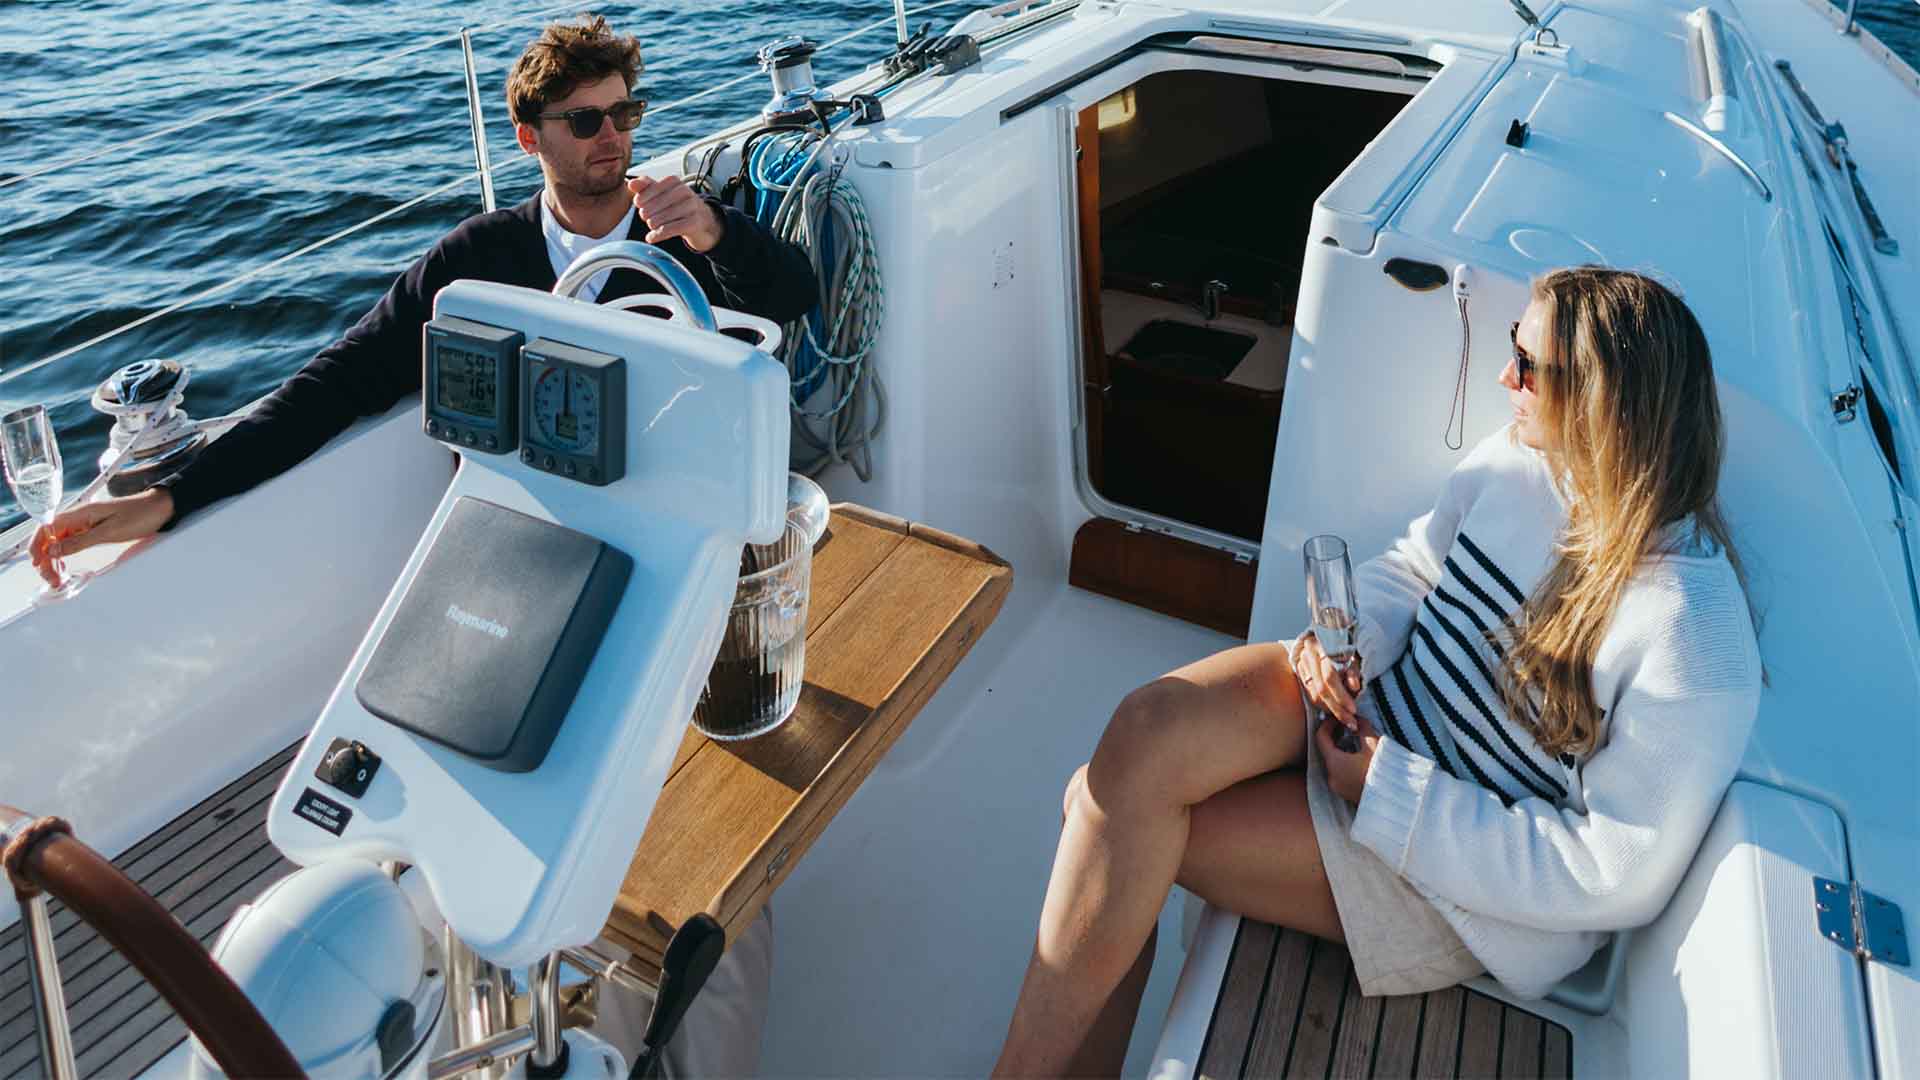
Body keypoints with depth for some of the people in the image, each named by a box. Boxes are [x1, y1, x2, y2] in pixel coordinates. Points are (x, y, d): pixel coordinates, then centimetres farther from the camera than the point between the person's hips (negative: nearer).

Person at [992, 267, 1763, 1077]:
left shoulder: (1696, 641, -24)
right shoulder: (1521, 458, -4)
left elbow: (1615, 877, -19)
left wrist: (1392, 793, -22)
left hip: (1466, 879, -6)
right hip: (1369, 716, 6)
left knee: (1129, 829, -23)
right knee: (1146, 732, -23)